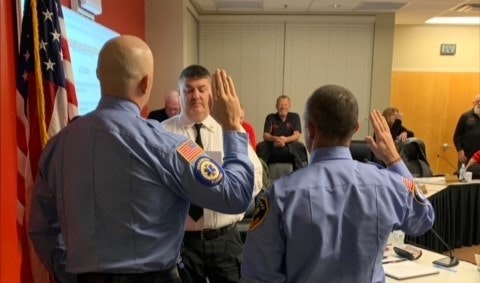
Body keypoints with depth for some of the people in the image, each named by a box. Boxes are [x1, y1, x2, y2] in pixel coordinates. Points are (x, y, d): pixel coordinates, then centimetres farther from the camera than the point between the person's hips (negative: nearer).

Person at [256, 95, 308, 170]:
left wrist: (285, 139, -29)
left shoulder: (295, 117, 3)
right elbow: (265, 135, -4)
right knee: (260, 146, -27)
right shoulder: (270, 117, 5)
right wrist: (275, 139, -27)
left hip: (290, 150, 0)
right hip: (272, 149, 1)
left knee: (300, 146, -30)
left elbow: (297, 135, -7)